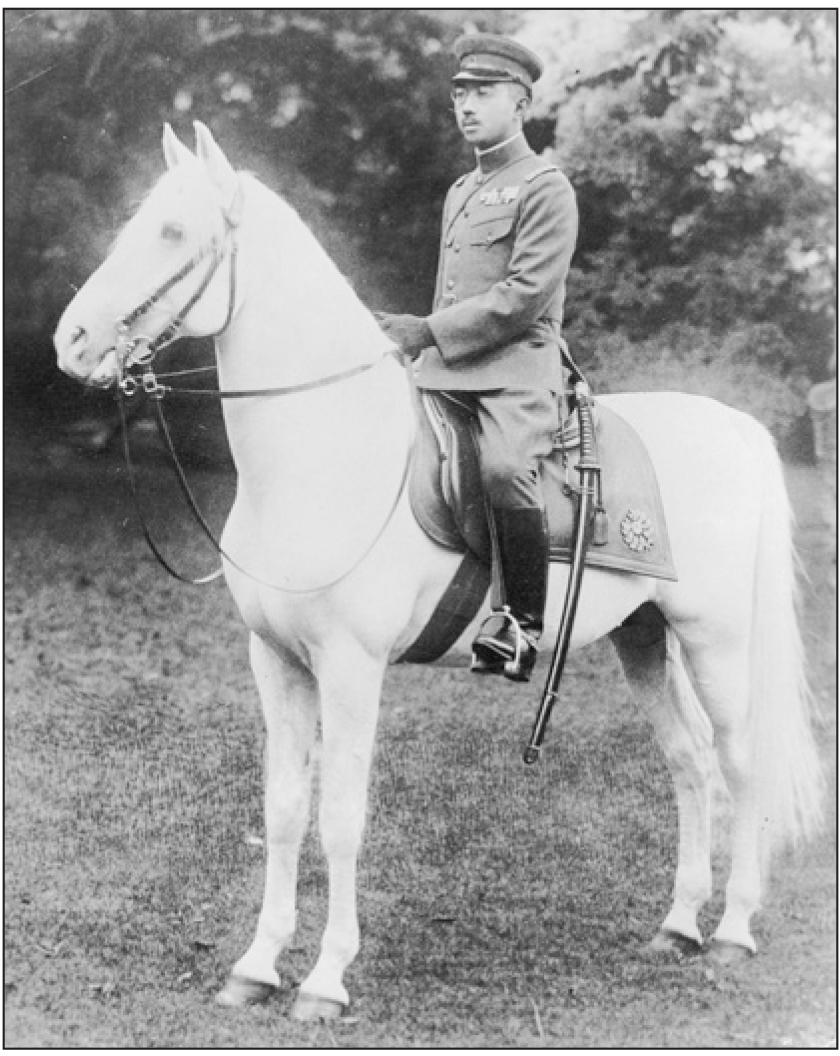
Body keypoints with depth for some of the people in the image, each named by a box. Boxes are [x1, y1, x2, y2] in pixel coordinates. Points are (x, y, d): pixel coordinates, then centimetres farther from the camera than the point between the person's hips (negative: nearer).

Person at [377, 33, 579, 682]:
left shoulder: (546, 189, -1)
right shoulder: (459, 193, 25)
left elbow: (525, 296, -12)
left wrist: (429, 331, -15)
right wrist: (419, 339, 17)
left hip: (517, 369, -9)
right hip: (445, 372, 9)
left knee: (505, 468, -33)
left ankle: (522, 626, -25)